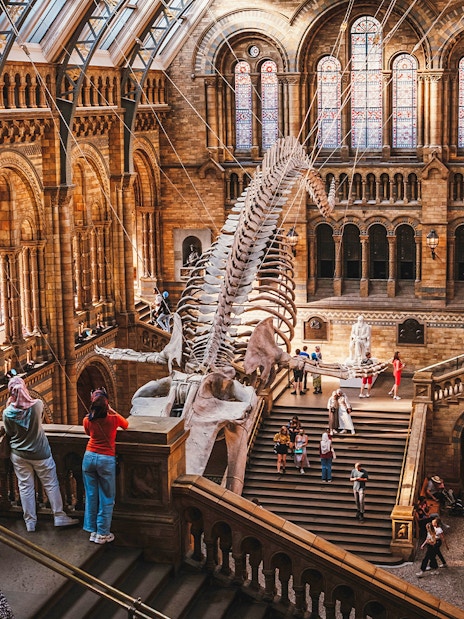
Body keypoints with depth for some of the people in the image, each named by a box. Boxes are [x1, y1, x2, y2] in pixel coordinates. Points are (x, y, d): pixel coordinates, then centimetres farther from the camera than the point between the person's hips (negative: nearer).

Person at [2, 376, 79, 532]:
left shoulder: (8, 413, -15)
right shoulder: (37, 405, -18)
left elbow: (9, 433, 0)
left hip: (19, 455, 2)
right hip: (40, 454, -1)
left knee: (25, 487, 12)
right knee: (51, 484, 11)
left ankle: (30, 522, 20)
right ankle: (59, 516, 18)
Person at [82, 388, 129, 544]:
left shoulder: (87, 420, -5)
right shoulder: (114, 419, -13)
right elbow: (126, 425, 10)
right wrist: (112, 411, 12)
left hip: (89, 457, 3)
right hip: (106, 460, -3)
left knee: (91, 495, 12)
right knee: (106, 498, 7)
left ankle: (92, 531, 18)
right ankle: (102, 533, 10)